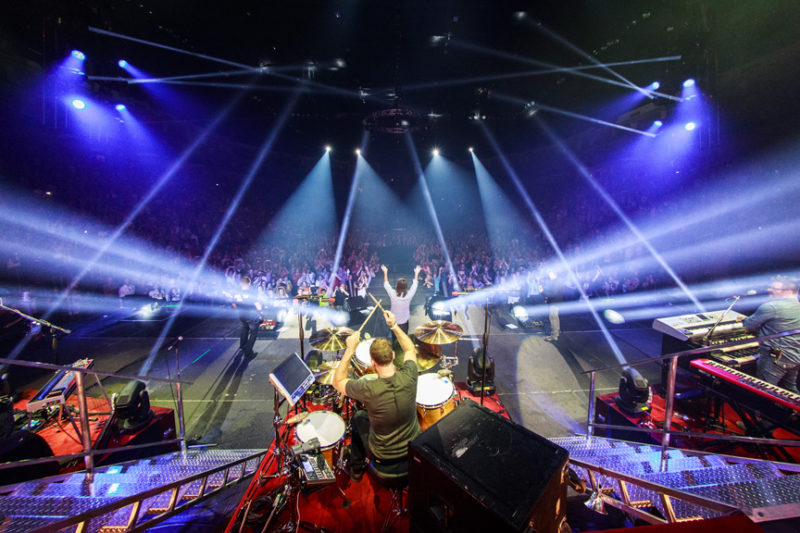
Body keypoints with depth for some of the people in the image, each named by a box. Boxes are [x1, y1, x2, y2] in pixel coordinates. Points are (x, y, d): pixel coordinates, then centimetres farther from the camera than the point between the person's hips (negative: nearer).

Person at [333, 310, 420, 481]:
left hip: (383, 456, -2)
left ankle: (356, 468, 40)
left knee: (358, 416, 24)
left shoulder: (368, 389, -33)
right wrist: (394, 325, -4)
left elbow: (337, 382, -13)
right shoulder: (408, 377, -26)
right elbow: (410, 350, -3)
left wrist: (350, 349, -19)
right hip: (413, 448, 3)